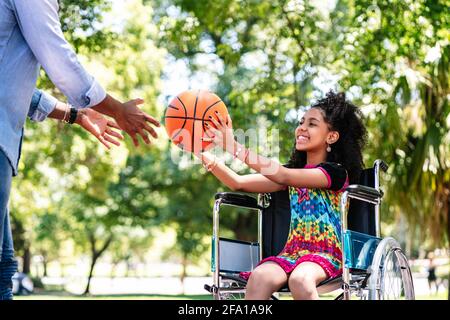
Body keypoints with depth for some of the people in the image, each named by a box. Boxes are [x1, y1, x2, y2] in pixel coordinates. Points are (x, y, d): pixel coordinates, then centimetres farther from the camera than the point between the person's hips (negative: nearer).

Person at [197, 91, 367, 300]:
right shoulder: (294, 171, 17)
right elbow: (239, 183, 8)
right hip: (291, 252, 5)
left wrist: (234, 148, -23)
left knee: (300, 279, -39)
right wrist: (202, 153, -5)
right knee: (259, 278, -29)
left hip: (326, 254, -5)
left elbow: (283, 175, -19)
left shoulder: (336, 172, -3)